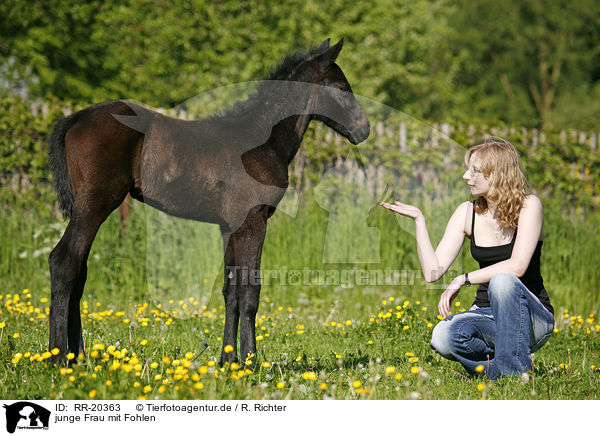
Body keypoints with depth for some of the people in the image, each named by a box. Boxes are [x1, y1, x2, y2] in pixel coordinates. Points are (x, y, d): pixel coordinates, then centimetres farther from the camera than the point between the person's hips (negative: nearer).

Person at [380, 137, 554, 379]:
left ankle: (515, 368, -25)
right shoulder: (468, 212, 3)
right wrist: (418, 219, -10)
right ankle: (494, 365, -4)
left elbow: (517, 266, -22)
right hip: (487, 314, 3)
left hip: (533, 318, -3)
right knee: (442, 337, -30)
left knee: (502, 280, -37)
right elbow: (432, 272, -4)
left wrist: (463, 279, -24)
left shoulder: (528, 205, -9)